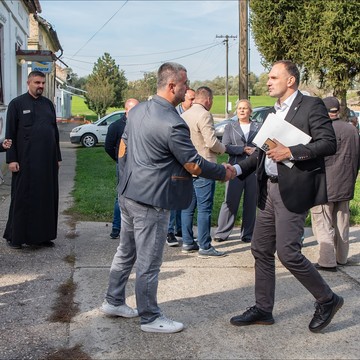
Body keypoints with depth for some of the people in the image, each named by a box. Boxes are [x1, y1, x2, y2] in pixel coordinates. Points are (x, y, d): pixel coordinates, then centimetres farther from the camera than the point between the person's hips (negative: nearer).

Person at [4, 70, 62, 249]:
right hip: (25, 161, -4)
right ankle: (14, 236, 14)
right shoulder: (17, 104, -2)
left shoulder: (48, 104, 11)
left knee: (47, 197, 7)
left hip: (48, 161, 5)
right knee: (22, 198, 2)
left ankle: (42, 235, 17)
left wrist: (57, 157, 11)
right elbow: (10, 134, -4)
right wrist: (11, 159, -10)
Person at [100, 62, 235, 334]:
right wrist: (224, 172, -1)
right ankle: (150, 318, 16)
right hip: (151, 200, -9)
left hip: (128, 193, 9)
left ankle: (113, 302, 34)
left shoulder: (137, 110, 6)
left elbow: (122, 148, 14)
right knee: (149, 262, 3)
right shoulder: (173, 123, -21)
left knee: (126, 252, 21)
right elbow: (194, 165, -16)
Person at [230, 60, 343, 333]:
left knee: (288, 252, -9)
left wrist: (290, 152, -21)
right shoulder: (274, 112, 17)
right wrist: (238, 168, 6)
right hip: (269, 188, 8)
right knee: (261, 250, 10)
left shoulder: (312, 106, -7)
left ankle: (327, 300, 13)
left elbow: (329, 143, -15)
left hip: (294, 190, -8)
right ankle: (263, 310, 22)